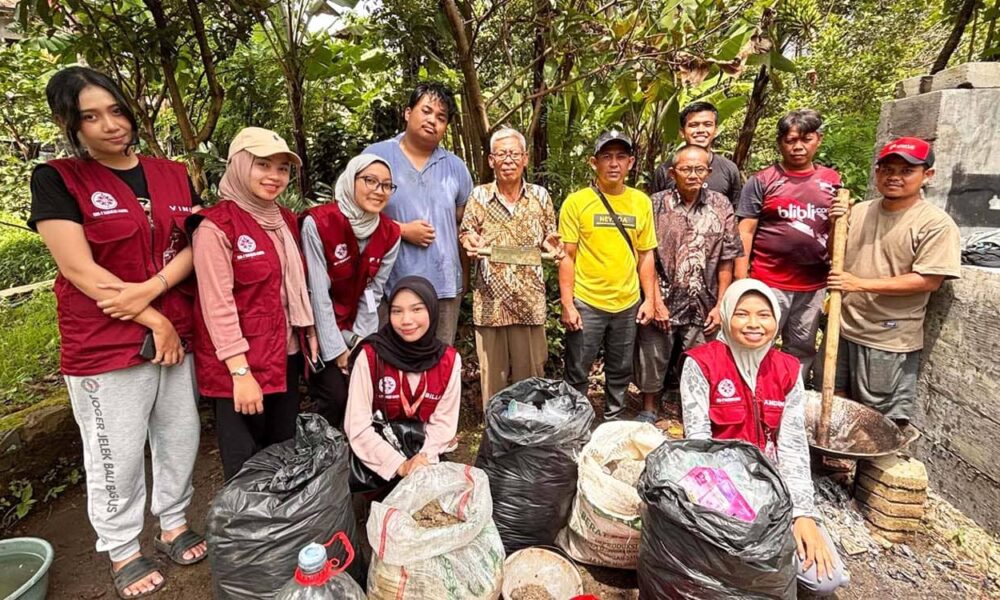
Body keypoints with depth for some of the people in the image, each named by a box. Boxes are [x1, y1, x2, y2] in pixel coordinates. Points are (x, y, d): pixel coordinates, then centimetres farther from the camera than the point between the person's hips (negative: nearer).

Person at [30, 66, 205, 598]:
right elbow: (80, 270, -13)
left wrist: (151, 288, -16)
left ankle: (174, 524, 37)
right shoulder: (56, 180, -6)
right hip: (105, 345, -4)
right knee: (117, 456, 9)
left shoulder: (172, 176, 7)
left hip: (178, 334, 4)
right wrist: (154, 321, -14)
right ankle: (121, 550, 31)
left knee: (181, 438, 15)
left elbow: (194, 245, 1)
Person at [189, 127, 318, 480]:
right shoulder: (215, 226, -14)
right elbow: (217, 305, -18)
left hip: (286, 357, 7)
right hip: (240, 365, -7)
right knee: (246, 468, 7)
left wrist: (309, 335, 12)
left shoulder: (285, 220, 10)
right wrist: (240, 371, -20)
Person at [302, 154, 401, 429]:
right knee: (336, 396, -12)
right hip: (320, 328, -4)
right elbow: (318, 293, -19)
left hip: (356, 330, 4)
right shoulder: (317, 223, -20)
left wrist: (358, 342, -5)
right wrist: (337, 350, -16)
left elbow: (372, 293, -1)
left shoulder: (390, 234, -5)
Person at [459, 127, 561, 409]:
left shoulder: (540, 195, 5)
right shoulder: (478, 196, 2)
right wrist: (470, 244, -17)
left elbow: (549, 240, 12)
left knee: (530, 371, 10)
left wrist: (549, 244, -11)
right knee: (492, 371, 9)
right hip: (491, 299, -1)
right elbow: (465, 235, 6)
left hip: (530, 299, 1)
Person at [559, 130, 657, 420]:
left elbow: (645, 254, 9)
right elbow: (567, 256, -6)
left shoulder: (641, 202, 4)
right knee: (577, 374, 7)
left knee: (620, 372, 17)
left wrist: (649, 299, 5)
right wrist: (567, 304, -10)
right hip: (586, 304, -3)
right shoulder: (576, 202, -6)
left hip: (628, 304, 3)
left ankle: (614, 420, 35)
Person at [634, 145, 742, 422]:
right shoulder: (657, 204, -3)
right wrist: (656, 302, -9)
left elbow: (726, 262, 3)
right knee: (653, 362, 8)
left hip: (703, 307, 2)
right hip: (662, 302, -1)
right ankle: (648, 412, 28)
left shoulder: (721, 206, 2)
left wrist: (720, 306, 0)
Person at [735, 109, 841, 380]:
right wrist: (742, 281, -10)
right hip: (768, 282, -4)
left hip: (814, 285, 4)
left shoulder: (832, 181, 9)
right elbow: (745, 233, -5)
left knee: (802, 348, 15)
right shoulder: (762, 181, -2)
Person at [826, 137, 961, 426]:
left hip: (889, 340, -5)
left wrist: (861, 284, -22)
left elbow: (928, 281, -17)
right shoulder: (859, 211, 5)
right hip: (843, 327, 6)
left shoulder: (936, 224, -11)